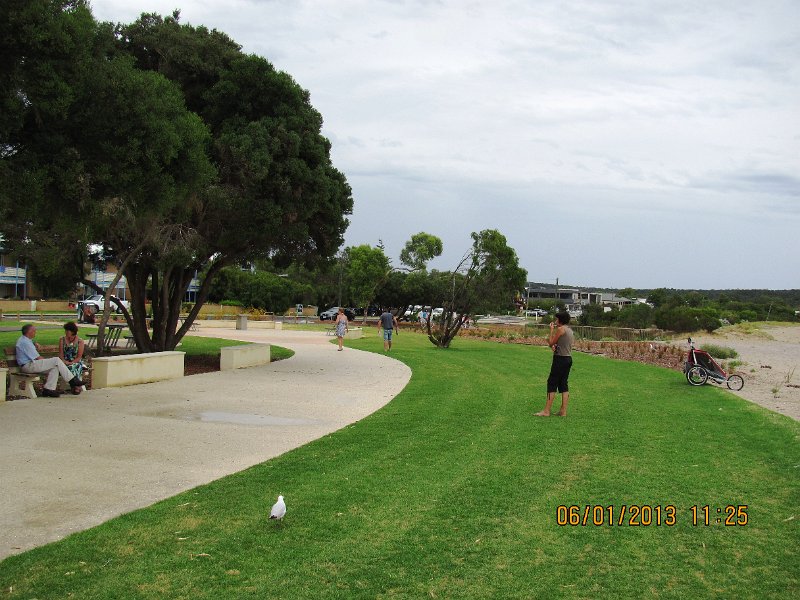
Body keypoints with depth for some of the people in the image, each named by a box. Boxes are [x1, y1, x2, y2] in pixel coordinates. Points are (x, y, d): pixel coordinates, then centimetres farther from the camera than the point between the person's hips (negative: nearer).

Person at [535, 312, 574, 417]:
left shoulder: (560, 329, -11)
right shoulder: (570, 331, 15)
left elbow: (551, 343, -6)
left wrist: (551, 330, 2)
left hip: (560, 359, -9)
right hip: (568, 358, 9)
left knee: (552, 383, -5)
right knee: (564, 384, 10)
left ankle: (546, 411, -5)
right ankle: (563, 411, 9)